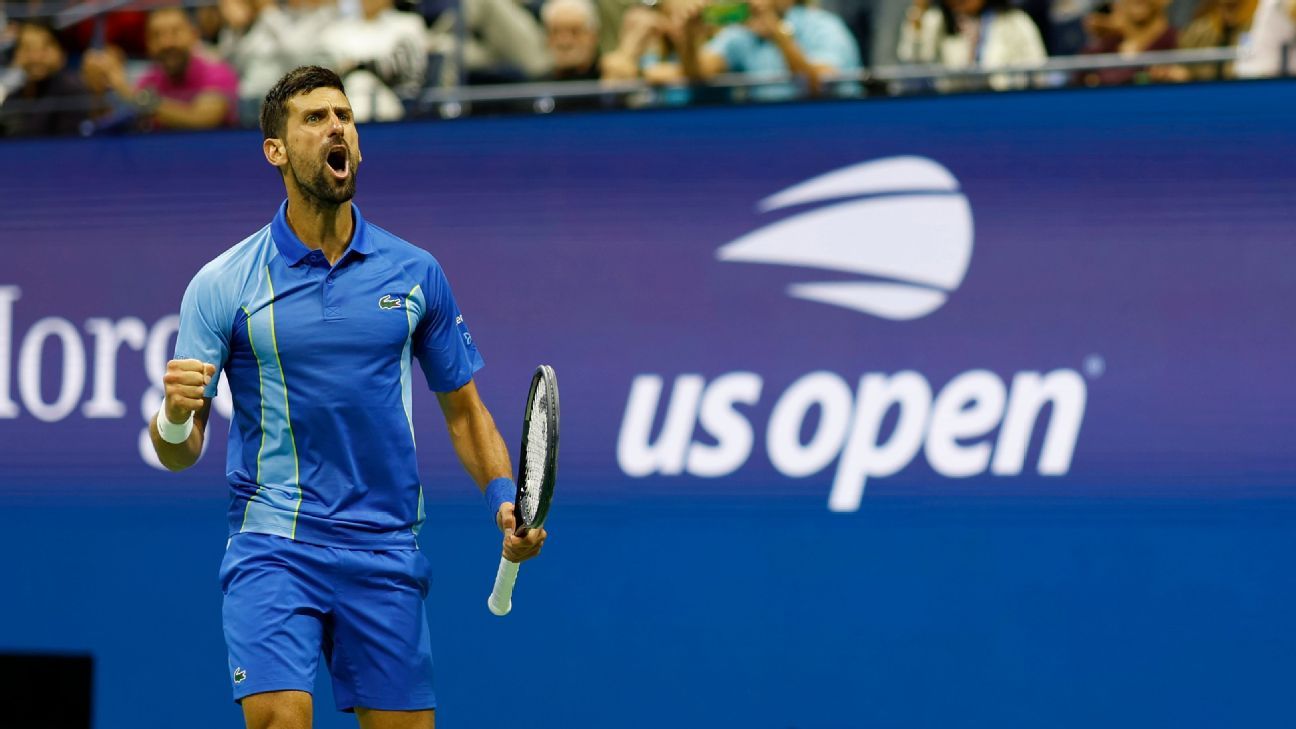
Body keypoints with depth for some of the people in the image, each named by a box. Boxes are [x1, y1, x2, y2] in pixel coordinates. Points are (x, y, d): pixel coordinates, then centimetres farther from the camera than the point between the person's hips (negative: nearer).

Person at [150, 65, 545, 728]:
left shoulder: (416, 274, 6)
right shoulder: (222, 285, -1)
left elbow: (462, 407, 15)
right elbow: (179, 453, -2)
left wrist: (503, 500, -2)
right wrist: (175, 418, -25)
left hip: (385, 554, 3)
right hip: (273, 545, -3)